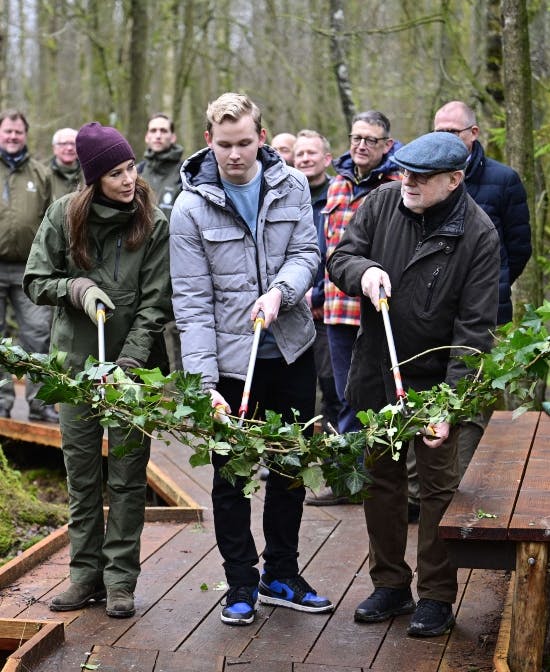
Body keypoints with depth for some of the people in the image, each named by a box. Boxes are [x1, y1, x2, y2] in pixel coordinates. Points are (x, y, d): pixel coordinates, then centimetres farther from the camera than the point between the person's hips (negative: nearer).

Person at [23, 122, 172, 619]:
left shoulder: (155, 223, -6)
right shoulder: (64, 215, -2)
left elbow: (156, 301, -9)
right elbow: (35, 281, 3)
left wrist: (129, 363, -18)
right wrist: (77, 288, -17)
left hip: (135, 366, -2)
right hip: (76, 361, 2)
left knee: (128, 475, 3)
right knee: (81, 474, 9)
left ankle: (121, 579, 11)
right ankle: (86, 574, 19)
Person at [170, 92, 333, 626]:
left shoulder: (291, 185, -1)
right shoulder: (191, 207, -11)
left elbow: (306, 252, -2)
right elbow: (192, 301, -13)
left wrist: (279, 290, -25)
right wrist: (204, 381, -21)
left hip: (291, 349, 3)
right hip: (231, 359, -3)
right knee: (231, 475, 7)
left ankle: (280, 575, 31)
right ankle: (241, 583, 23)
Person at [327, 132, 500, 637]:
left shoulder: (478, 234, -15)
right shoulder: (382, 202, -4)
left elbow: (474, 327, -16)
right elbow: (340, 257, 5)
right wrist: (363, 270, -21)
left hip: (433, 379, -4)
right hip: (376, 372, 4)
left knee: (438, 485, 5)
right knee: (382, 479, 14)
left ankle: (437, 596, 18)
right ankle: (390, 584, 29)